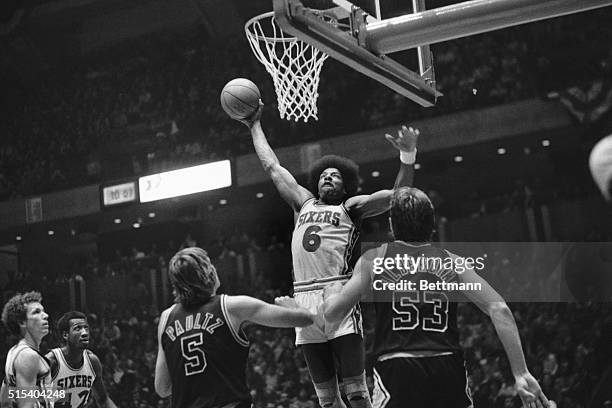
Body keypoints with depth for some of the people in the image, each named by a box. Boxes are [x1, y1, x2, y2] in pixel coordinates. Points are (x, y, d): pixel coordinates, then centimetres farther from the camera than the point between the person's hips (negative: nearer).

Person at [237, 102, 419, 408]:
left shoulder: (351, 207, 12)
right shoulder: (304, 203, 24)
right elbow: (272, 167, 31)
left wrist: (407, 156, -14)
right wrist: (255, 125, 36)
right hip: (304, 300, 5)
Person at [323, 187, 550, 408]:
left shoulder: (374, 259, 8)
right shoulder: (454, 263, 11)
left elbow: (332, 313, 9)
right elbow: (499, 310, 1)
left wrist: (331, 292, 33)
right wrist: (521, 373, 2)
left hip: (397, 370, -2)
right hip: (449, 369, 2)